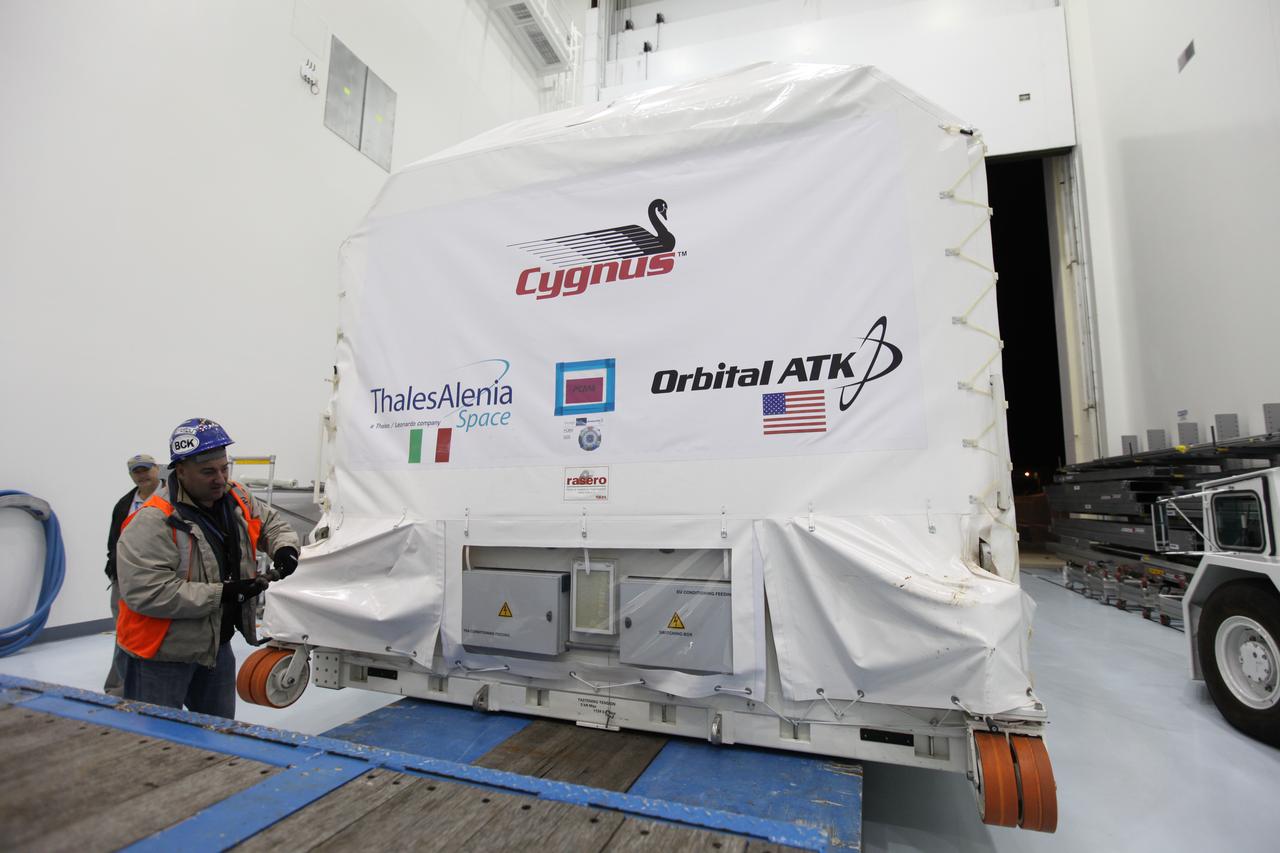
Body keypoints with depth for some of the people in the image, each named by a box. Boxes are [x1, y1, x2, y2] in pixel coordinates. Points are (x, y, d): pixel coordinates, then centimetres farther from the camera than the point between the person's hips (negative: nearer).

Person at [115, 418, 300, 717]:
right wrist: (221, 594, -27)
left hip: (217, 644, 7)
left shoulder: (237, 500, -4)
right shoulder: (152, 523, -25)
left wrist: (285, 546, -10)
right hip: (163, 654, -6)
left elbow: (271, 522, 12)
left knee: (220, 730, 23)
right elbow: (145, 592, -29)